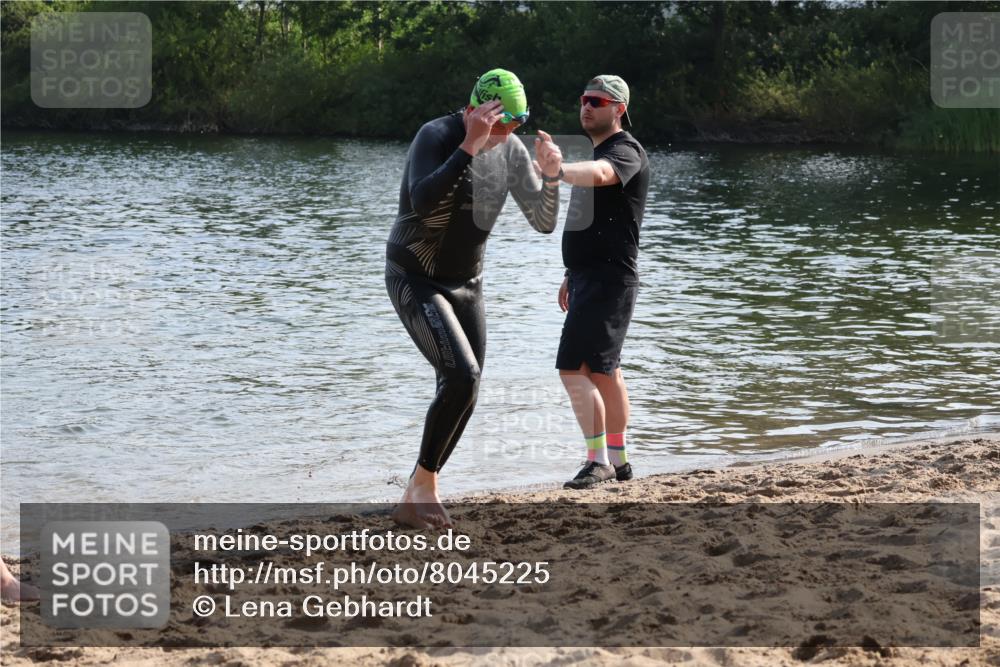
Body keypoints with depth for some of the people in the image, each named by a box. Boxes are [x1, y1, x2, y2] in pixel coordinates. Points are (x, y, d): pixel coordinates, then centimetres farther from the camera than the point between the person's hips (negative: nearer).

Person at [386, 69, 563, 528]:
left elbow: (544, 223, 2)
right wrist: (471, 145, -40)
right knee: (462, 376, -23)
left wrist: (550, 176, -16)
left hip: (467, 283, 7)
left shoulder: (511, 151, 0)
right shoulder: (437, 136, -20)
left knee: (463, 394, 4)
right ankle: (425, 486, -8)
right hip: (415, 281, -7)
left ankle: (413, 500, 18)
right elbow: (422, 202, -39)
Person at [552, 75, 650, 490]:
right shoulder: (598, 154, 20)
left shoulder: (626, 151, -12)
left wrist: (555, 171, -55)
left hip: (609, 280, -10)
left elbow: (597, 174, -37)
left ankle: (598, 459, -16)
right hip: (589, 277, 10)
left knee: (574, 367, -17)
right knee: (604, 370, 15)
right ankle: (616, 460, 23)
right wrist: (572, 275, 24)